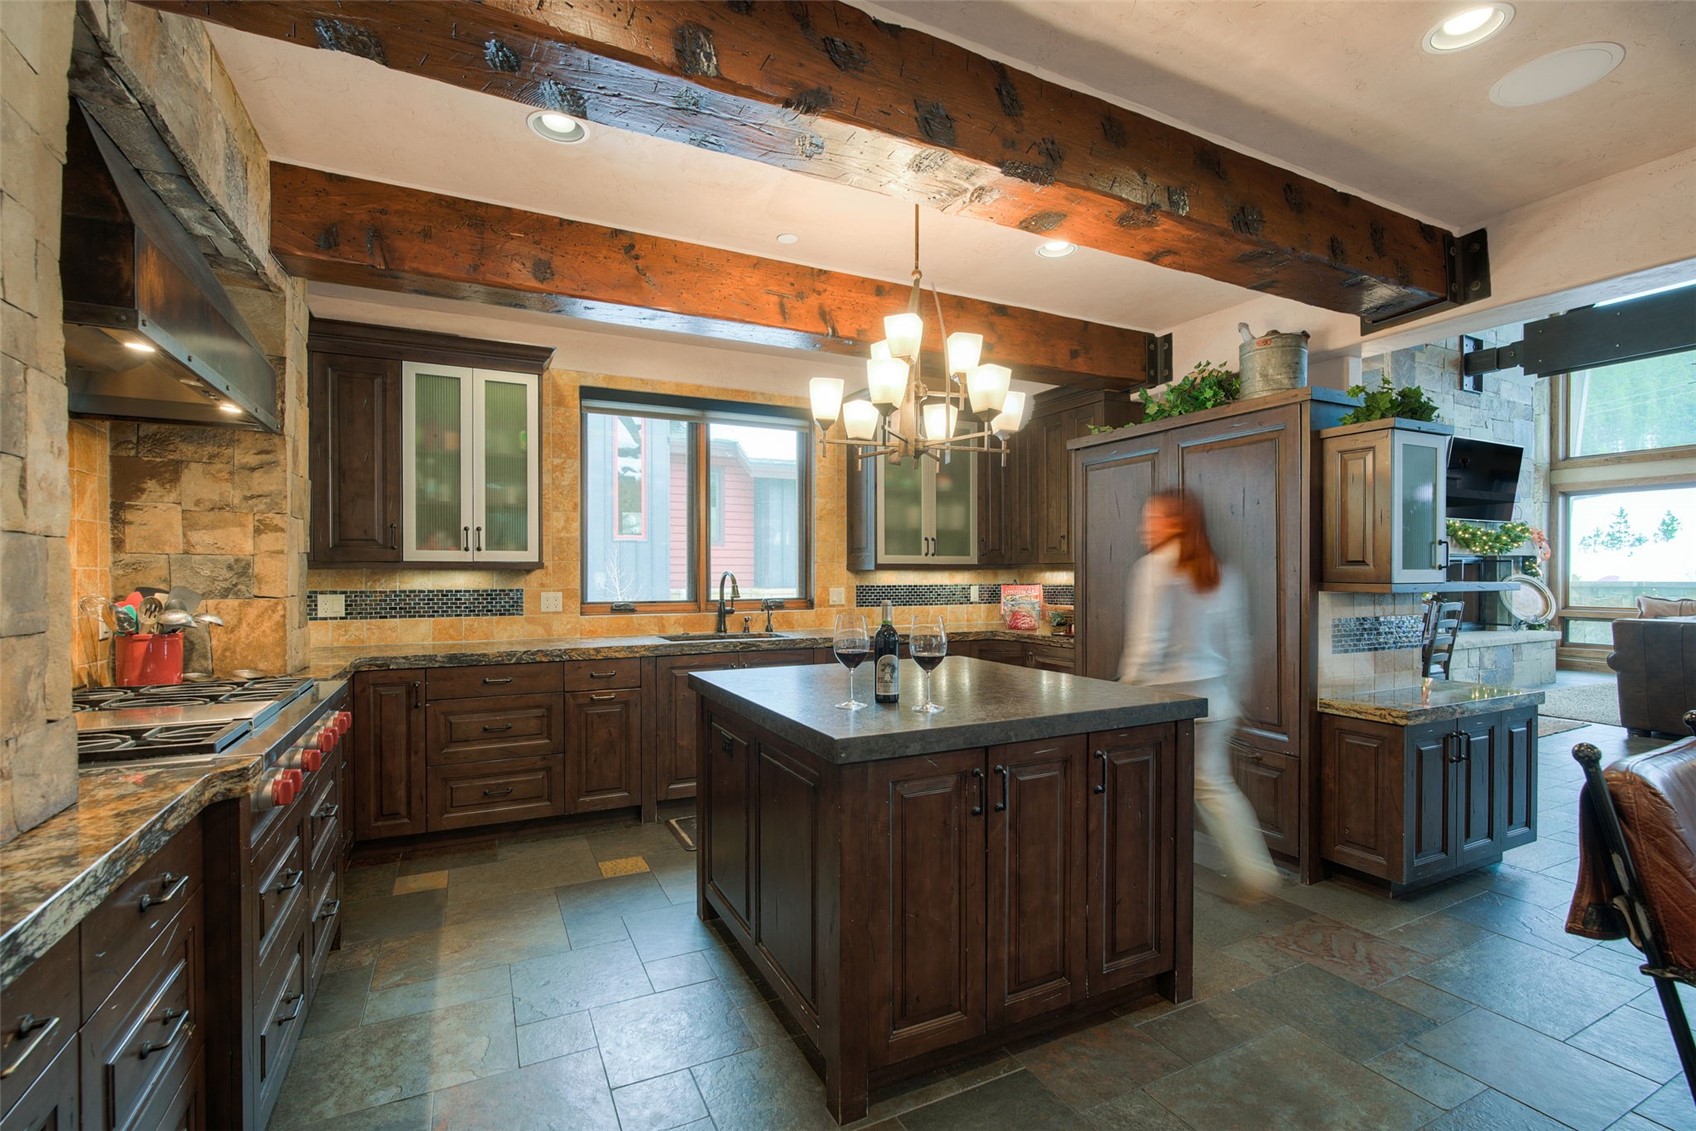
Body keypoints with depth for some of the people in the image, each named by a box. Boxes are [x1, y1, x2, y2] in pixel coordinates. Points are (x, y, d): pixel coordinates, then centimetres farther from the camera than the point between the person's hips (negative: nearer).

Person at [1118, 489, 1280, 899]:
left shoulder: (1155, 567, -15)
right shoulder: (1221, 575, 7)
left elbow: (1147, 643, -19)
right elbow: (1237, 648, 11)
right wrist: (1228, 695, 21)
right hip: (1213, 698, 7)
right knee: (1215, 785, 20)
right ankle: (1257, 874, 20)